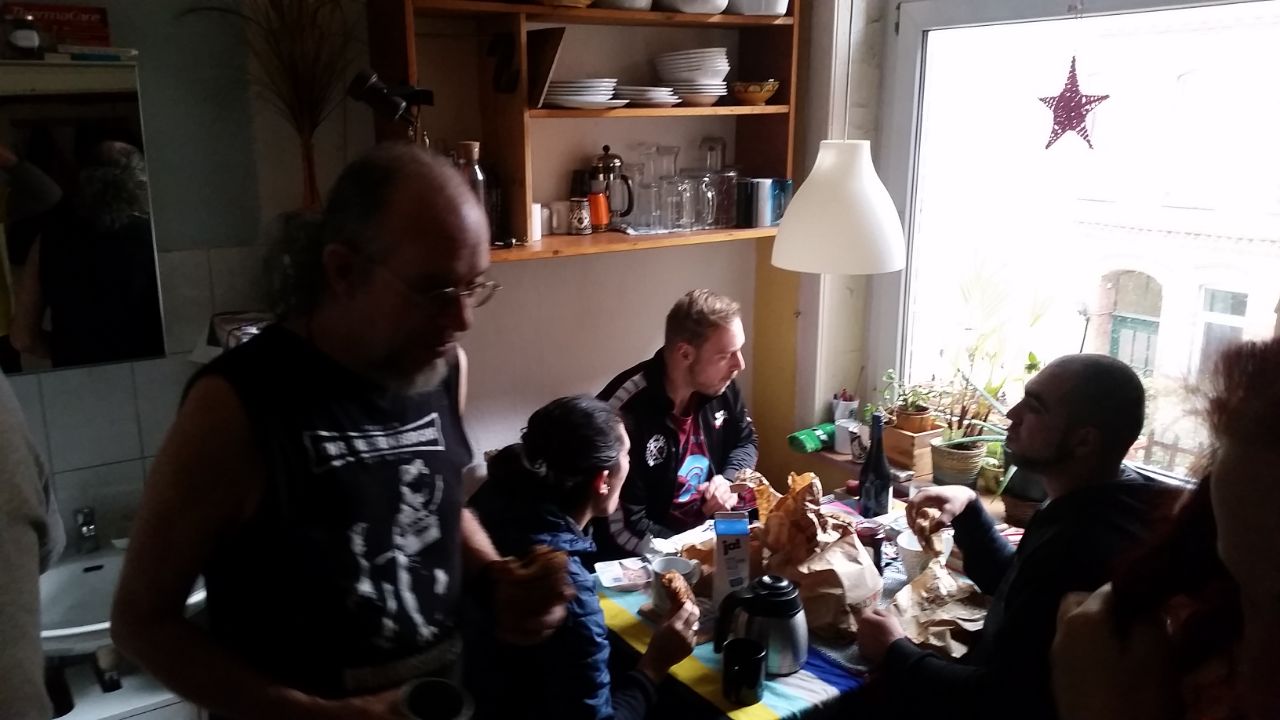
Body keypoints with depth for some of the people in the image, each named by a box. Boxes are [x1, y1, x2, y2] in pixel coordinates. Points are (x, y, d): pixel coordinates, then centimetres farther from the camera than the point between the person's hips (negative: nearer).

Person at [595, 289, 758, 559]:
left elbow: (746, 442, 16)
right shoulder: (624, 415, -27)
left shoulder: (719, 385, -4)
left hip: (716, 525, 8)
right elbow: (625, 529, -23)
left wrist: (728, 481, -5)